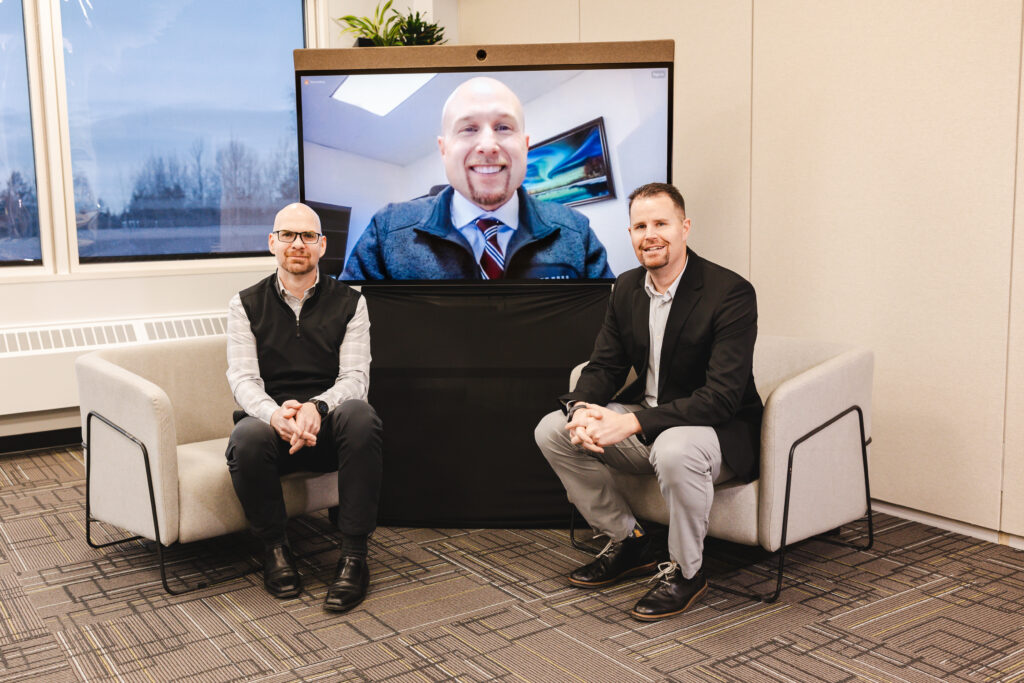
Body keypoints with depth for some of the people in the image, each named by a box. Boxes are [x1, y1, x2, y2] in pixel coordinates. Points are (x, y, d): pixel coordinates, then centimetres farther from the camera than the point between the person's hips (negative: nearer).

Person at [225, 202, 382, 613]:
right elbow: (243, 380, -4)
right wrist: (275, 414, -28)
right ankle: (275, 548, -9)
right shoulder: (246, 305, 9)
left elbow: (355, 377, -5)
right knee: (247, 439, -35)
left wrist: (315, 407, -28)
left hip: (328, 427, 0)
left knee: (359, 415, -35)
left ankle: (354, 555, -26)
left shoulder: (348, 302, 7)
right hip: (270, 421, 0)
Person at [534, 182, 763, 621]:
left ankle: (684, 572, -11)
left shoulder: (731, 293, -20)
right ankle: (628, 542, 9)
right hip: (645, 423, 7)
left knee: (675, 449, -40)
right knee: (552, 431, -6)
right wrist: (583, 410, -19)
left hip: (719, 429, -7)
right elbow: (604, 366, 6)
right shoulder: (627, 287, 2)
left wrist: (632, 423, -34)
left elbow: (723, 396, -27)